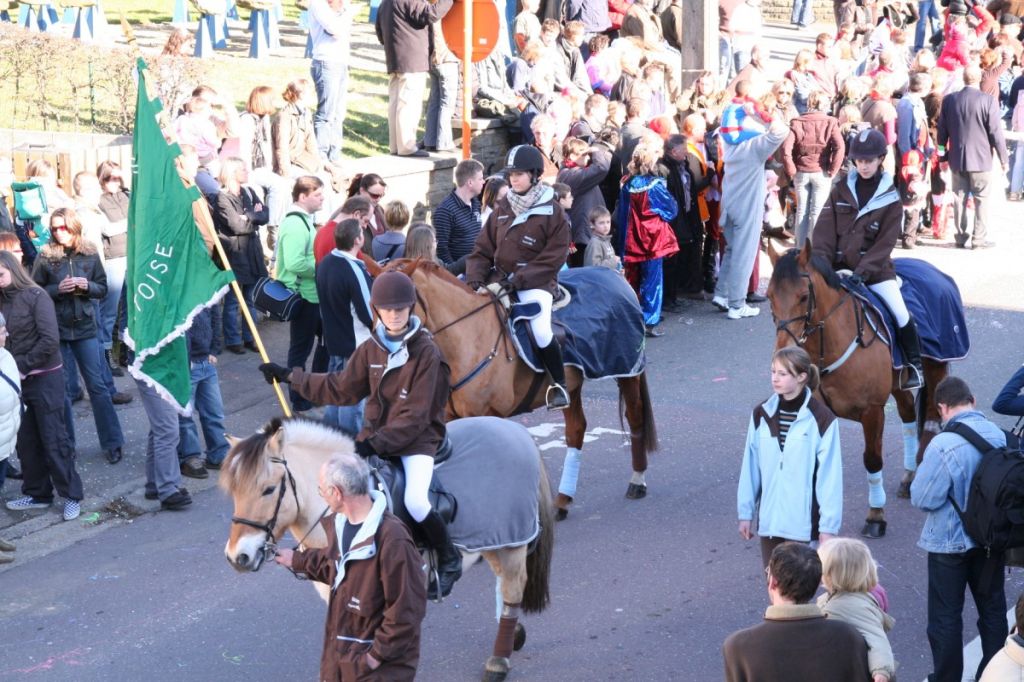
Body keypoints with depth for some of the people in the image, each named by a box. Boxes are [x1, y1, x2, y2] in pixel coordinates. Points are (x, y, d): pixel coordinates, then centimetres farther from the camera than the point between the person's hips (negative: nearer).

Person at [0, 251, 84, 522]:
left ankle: (72, 495, 7)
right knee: (26, 440, 10)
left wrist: (22, 366, -16)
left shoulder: (35, 296, -10)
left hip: (44, 378, -5)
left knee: (53, 439, -1)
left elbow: (50, 340, -17)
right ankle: (37, 493, 22)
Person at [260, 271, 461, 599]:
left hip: (417, 438, -6)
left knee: (415, 503, -27)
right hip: (375, 434, 6)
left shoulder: (426, 352, -13)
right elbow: (341, 389, 13)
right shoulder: (371, 348, 4)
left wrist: (376, 443, -24)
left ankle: (448, 560, 0)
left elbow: (414, 416, -16)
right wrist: (290, 376, 12)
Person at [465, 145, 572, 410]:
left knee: (541, 330, -27)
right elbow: (482, 250, 10)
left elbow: (551, 259, -11)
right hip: (499, 279, 6)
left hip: (536, 282, -5)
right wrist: (476, 282, -9)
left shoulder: (553, 212, -6)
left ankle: (559, 384, -5)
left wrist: (513, 282, -19)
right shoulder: (503, 209, 9)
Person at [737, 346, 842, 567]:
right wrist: (745, 512, 9)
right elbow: (750, 467, 7)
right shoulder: (762, 415, 2)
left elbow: (830, 476, -9)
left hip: (803, 521, -4)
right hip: (769, 519, 4)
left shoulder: (822, 420, -11)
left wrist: (828, 526, -8)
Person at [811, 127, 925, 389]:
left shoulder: (890, 197, -3)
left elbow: (885, 242, -9)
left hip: (875, 268, -3)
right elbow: (824, 230, 1)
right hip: (839, 266, 3)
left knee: (900, 313, -14)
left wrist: (862, 271, -21)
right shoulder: (842, 189, 5)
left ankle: (914, 365, 5)